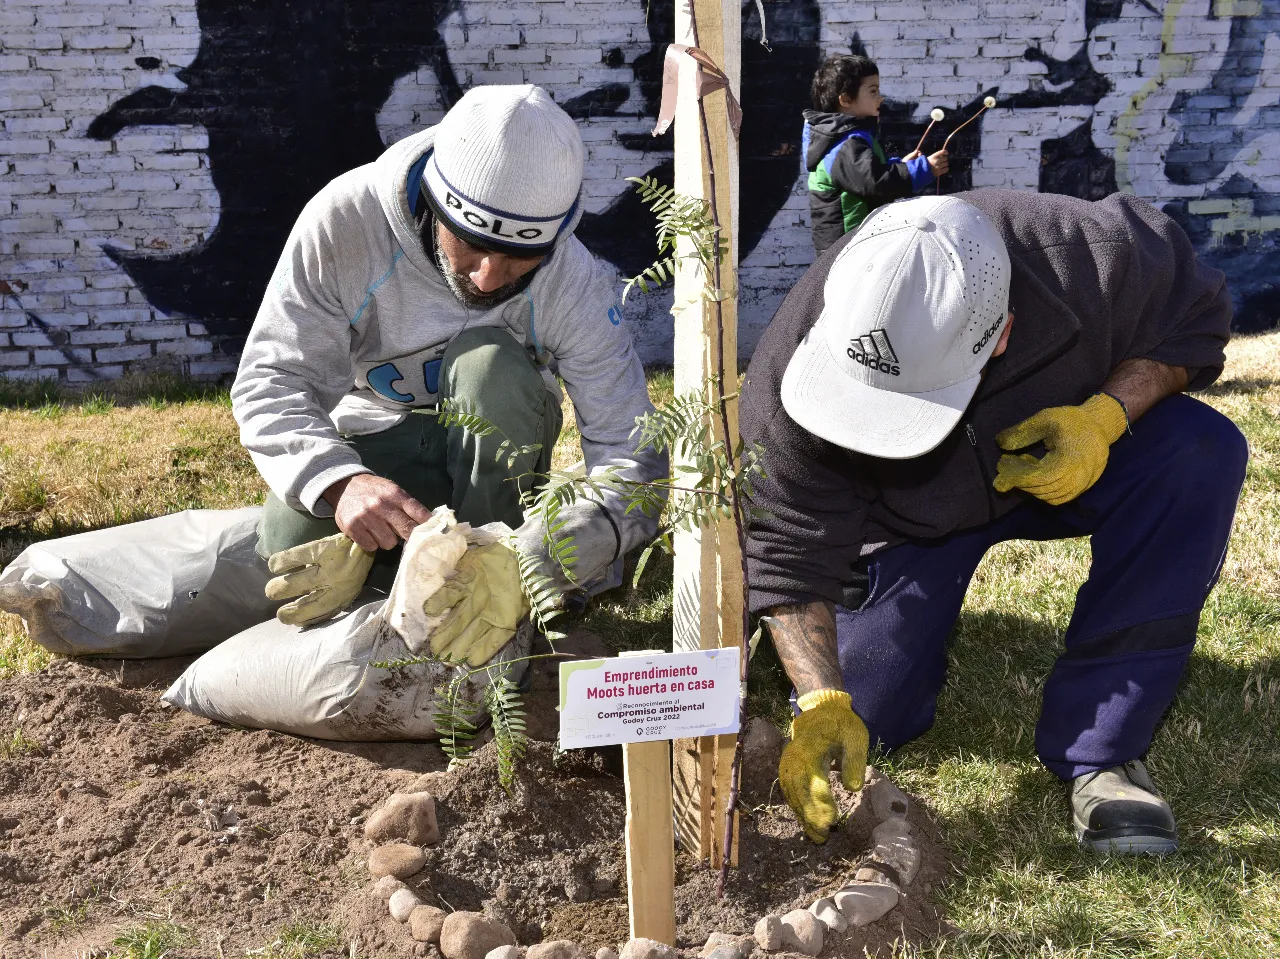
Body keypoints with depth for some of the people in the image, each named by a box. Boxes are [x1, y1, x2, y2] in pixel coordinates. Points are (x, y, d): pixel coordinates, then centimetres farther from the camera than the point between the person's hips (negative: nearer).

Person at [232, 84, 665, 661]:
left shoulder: (574, 283, -26)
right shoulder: (344, 222, -25)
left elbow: (636, 460, -28)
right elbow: (269, 381, -23)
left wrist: (526, 565, -46)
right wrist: (339, 482, -45)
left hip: (490, 451, 1)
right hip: (368, 447, 0)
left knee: (489, 359, -33)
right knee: (294, 549, -31)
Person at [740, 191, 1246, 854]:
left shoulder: (1091, 260, -36)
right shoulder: (789, 374, -35)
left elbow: (1195, 323, -14)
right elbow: (788, 554, -26)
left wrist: (1106, 415, -34)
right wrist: (822, 700, -38)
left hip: (1061, 460, 1)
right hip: (909, 514, 0)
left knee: (1203, 451, -30)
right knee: (866, 718, -10)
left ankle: (1098, 750, -20)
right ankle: (926, 607, 27)